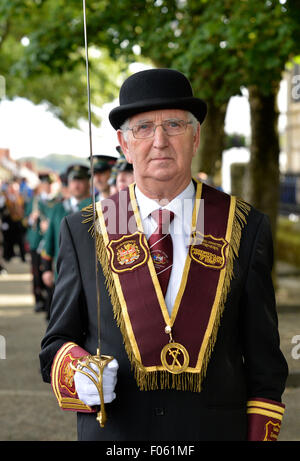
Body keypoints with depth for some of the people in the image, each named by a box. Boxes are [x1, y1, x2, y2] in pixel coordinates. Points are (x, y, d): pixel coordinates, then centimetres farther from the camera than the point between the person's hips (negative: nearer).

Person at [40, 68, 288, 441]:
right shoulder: (82, 231, -1)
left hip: (216, 429, 1)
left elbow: (264, 361, 0)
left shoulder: (246, 228, -1)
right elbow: (57, 344, 2)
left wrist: (259, 434, -6)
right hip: (113, 430, 0)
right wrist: (80, 376, -18)